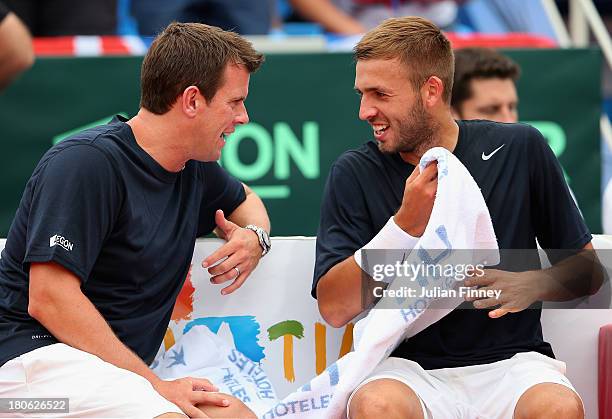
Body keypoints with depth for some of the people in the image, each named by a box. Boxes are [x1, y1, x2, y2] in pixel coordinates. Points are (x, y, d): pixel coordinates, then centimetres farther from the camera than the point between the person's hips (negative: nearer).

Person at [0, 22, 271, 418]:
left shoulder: (195, 169, 14)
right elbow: (48, 299, -19)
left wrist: (255, 236, 12)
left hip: (122, 372, 8)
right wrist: (155, 385, -19)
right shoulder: (87, 161, -12)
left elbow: (244, 199, 39)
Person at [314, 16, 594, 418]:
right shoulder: (354, 174, 2)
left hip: (509, 360, 1)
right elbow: (334, 308, -6)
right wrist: (406, 225, -16)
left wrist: (533, 285, -10)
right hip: (408, 366, -1)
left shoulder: (520, 149, 3)